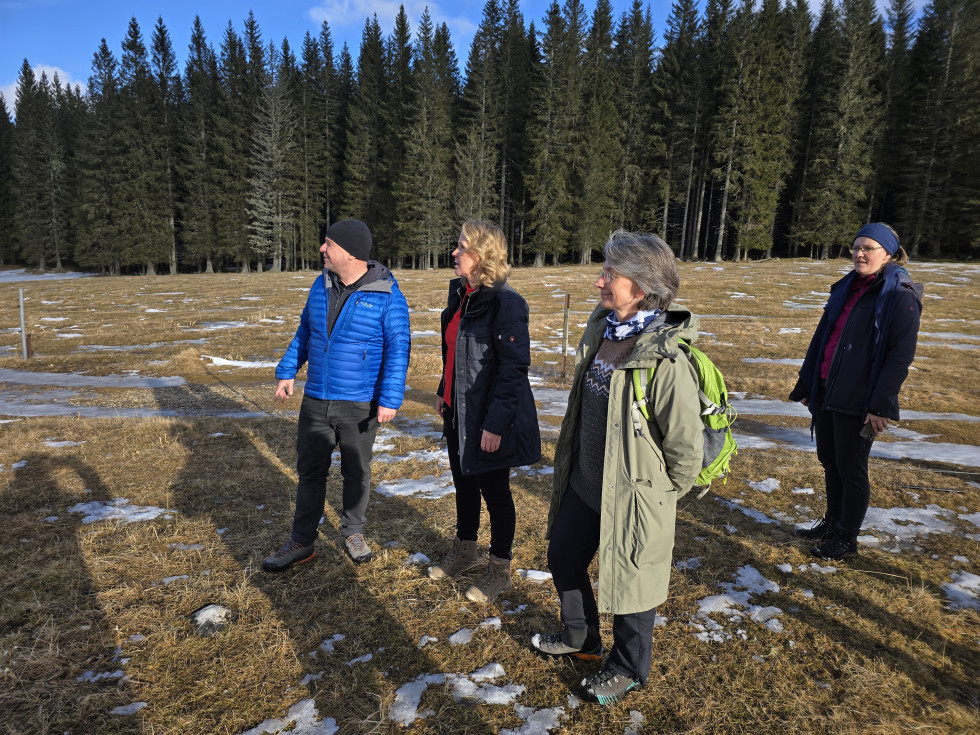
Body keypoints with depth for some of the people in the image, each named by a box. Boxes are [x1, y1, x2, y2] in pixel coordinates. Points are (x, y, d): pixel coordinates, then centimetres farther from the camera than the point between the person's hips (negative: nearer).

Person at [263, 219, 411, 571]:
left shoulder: (386, 294, -14)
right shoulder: (322, 284, 3)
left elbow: (398, 348, -14)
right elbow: (305, 331, 14)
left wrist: (390, 398, -19)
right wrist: (287, 371, 9)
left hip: (359, 405, -5)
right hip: (315, 400, 5)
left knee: (356, 472, 13)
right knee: (309, 471, 11)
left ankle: (353, 533, 33)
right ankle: (302, 542, 25)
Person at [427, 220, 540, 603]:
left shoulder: (504, 303, -21)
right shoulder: (461, 294, 6)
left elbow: (514, 368, -23)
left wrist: (495, 424, -24)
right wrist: (443, 391, 19)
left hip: (488, 419, -8)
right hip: (457, 412, 8)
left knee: (494, 491, 9)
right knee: (464, 484, 22)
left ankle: (500, 569, 30)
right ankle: (465, 551, 44)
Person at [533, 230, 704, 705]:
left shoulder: (666, 360, -28)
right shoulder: (600, 330, -2)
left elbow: (686, 446, -21)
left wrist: (661, 494, -6)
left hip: (631, 495, -8)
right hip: (583, 483, 8)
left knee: (628, 583, 15)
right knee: (563, 559, 24)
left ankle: (629, 669, 43)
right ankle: (581, 638, 52)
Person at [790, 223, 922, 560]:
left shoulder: (900, 296, -10)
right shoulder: (846, 288, 12)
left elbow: (902, 355, -15)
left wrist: (881, 405, -19)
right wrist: (806, 384, 14)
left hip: (858, 400, -7)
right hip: (826, 392, 7)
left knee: (850, 468, 4)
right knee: (829, 460, 16)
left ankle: (846, 540, 19)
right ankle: (833, 522, 34)